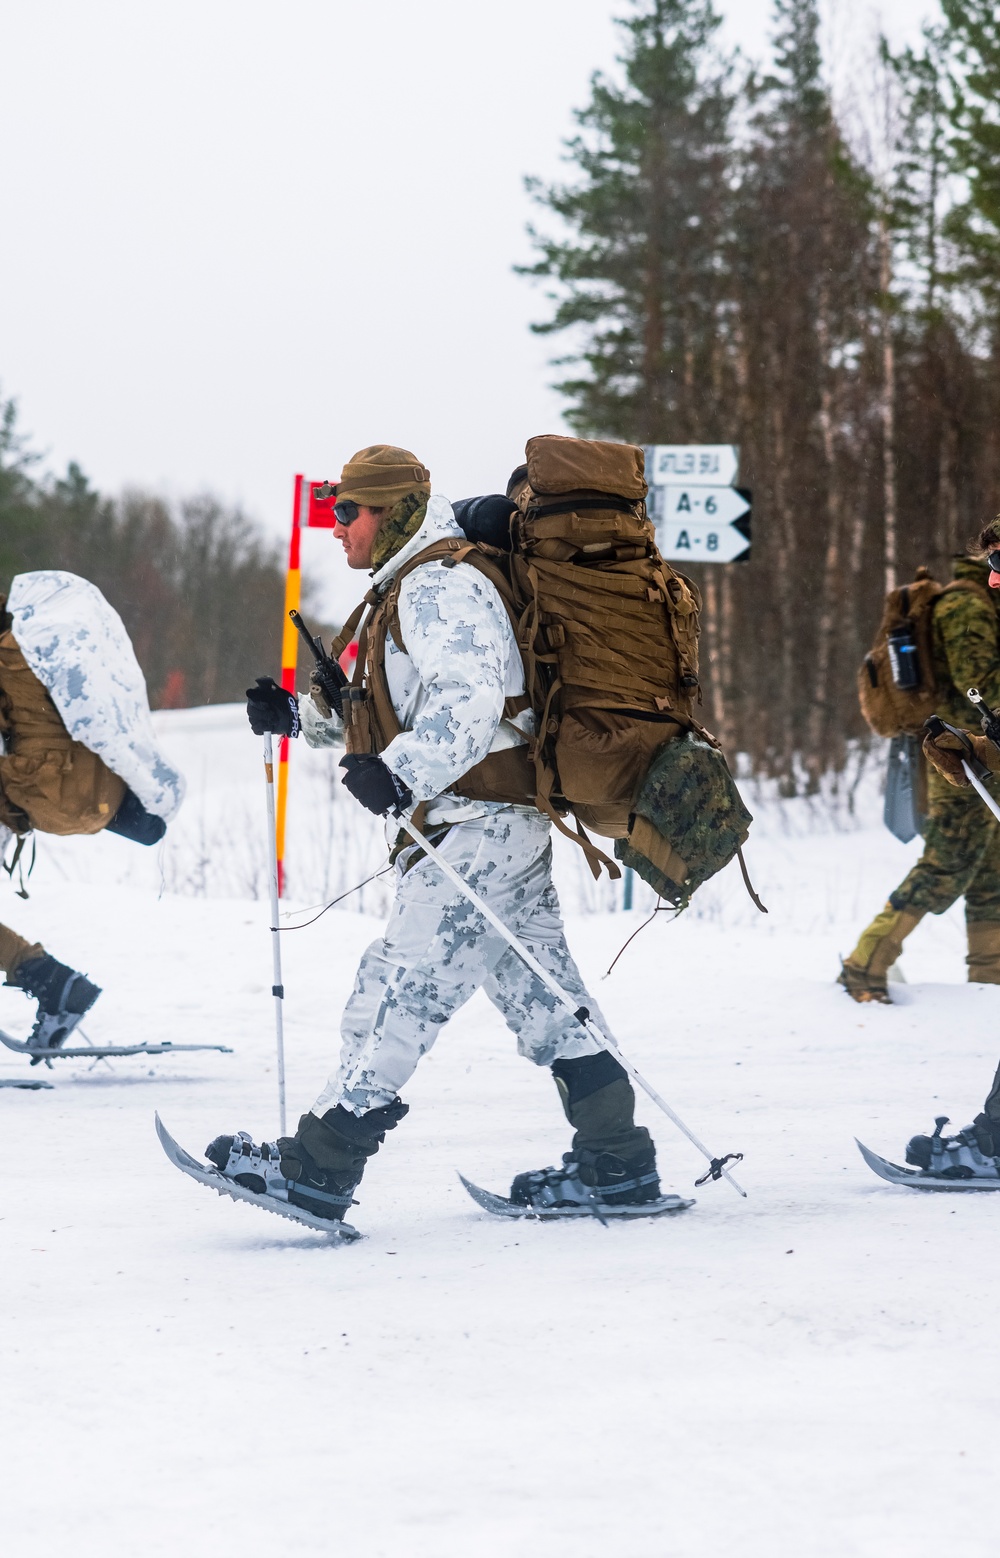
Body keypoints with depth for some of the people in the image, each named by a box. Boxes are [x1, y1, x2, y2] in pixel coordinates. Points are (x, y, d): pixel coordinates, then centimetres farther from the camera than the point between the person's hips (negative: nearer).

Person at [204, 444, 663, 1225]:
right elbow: (390, 712, 27)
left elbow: (468, 699, -26)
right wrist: (299, 716, 15)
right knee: (545, 997, 10)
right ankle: (616, 1163, 13)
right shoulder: (411, 589, 23)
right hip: (509, 829, 11)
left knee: (398, 989, -10)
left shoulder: (439, 585, -11)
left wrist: (400, 774, -38)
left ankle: (320, 1165, -10)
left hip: (478, 829, -11)